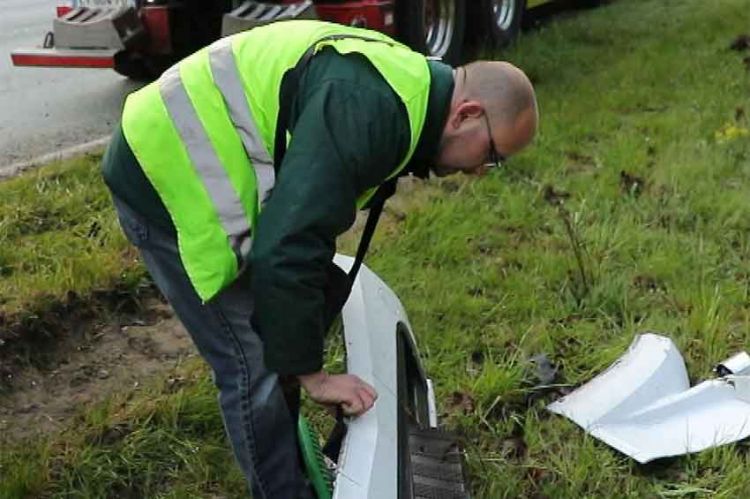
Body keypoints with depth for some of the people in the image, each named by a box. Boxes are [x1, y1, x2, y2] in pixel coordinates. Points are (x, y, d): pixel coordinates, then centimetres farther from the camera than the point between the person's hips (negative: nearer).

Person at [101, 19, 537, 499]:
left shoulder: (405, 88, 7)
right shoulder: (368, 111, -27)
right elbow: (286, 252, -31)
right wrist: (312, 373, -19)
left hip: (185, 159, 10)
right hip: (169, 175, -10)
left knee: (276, 341, 17)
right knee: (255, 364, -4)